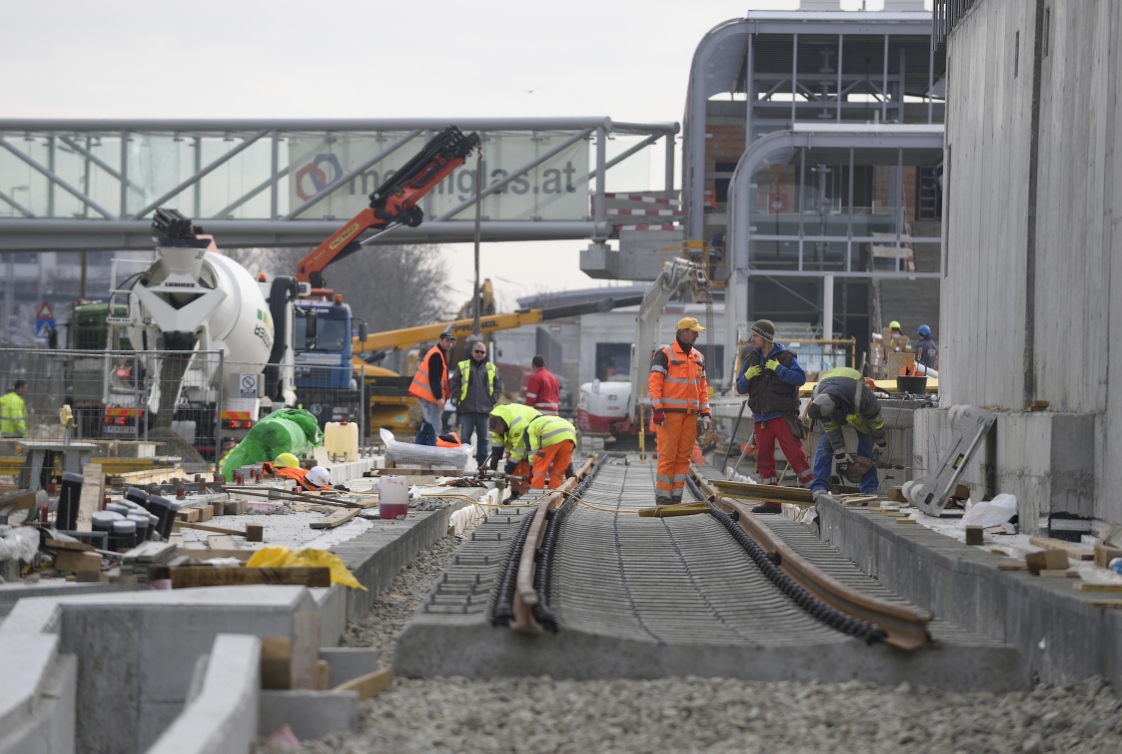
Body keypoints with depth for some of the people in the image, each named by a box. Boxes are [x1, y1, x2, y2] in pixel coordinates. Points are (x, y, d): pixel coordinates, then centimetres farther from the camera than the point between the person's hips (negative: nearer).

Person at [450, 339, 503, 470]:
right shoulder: (462, 366, 6)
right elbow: (455, 385, 4)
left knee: (483, 438, 6)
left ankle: (482, 463, 10)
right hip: (467, 410, -2)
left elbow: (498, 387, 12)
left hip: (484, 409, 2)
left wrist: (492, 400, 0)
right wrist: (459, 399, -5)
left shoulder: (492, 369, 10)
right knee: (465, 437, -2)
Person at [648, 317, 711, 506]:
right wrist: (657, 409, -17)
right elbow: (654, 382, -10)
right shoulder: (665, 354, -4)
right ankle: (663, 496, -2)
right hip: (670, 413, -6)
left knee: (684, 456, 5)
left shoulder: (698, 357, 16)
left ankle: (676, 495, 10)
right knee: (667, 455, -7)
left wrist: (705, 413, 14)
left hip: (691, 414, 6)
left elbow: (703, 387, 20)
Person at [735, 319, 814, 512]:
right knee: (764, 458, 6)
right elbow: (740, 388, 14)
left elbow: (800, 378, -13)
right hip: (761, 418, 6)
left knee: (794, 452, -14)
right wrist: (746, 377, -6)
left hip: (783, 415, -6)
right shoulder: (752, 360, 13)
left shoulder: (786, 357, -2)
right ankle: (772, 502, 11)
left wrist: (778, 369, -18)